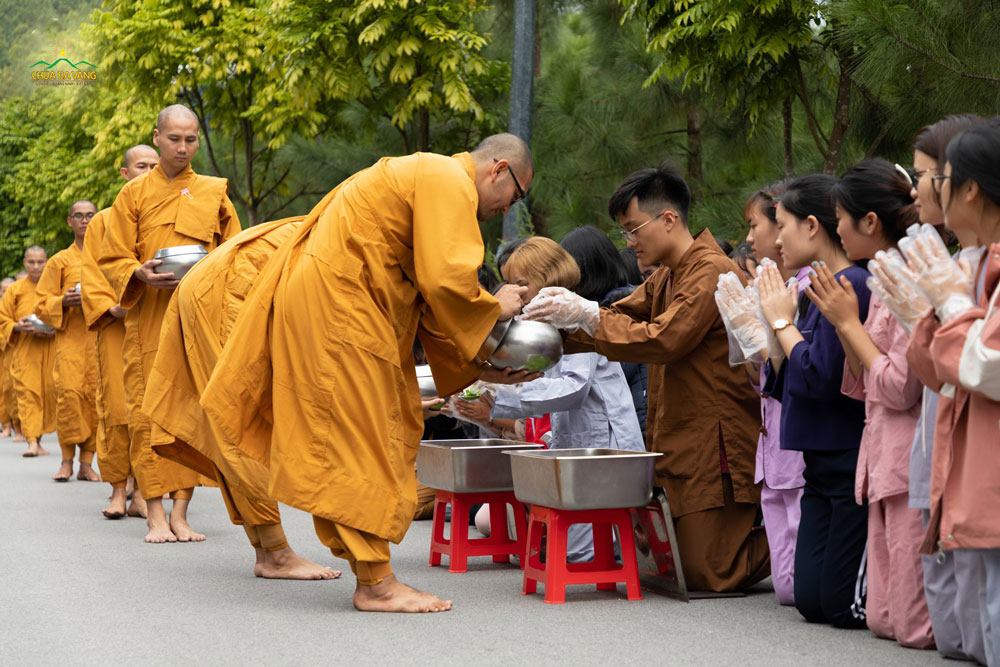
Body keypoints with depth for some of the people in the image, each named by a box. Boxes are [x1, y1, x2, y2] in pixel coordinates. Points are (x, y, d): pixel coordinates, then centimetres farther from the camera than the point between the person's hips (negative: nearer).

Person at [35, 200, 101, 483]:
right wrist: (63, 302, -11)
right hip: (69, 336, -2)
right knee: (69, 392, -17)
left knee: (95, 396, -6)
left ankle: (87, 463, 1)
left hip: (101, 336, 2)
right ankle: (67, 460, -8)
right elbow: (41, 305, 9)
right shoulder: (59, 261, 11)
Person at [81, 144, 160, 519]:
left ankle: (142, 490, -1)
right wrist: (109, 306, -11)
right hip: (117, 325, -1)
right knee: (117, 407, -7)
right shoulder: (103, 221, 13)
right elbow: (91, 276, 7)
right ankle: (119, 490, -2)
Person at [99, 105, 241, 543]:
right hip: (148, 321, -1)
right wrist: (141, 275, -14)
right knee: (147, 413, -6)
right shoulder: (134, 194, 9)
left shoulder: (215, 194, 12)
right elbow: (111, 261, 5)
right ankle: (155, 515, -3)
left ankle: (180, 511, 2)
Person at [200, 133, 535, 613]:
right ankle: (376, 582, -5)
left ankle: (371, 572, 12)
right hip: (335, 305, -11)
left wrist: (477, 366, 16)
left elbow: (429, 298, 21)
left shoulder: (422, 175, 22)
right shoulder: (448, 182, -11)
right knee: (365, 443, -8)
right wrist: (495, 308, -3)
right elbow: (446, 282, -23)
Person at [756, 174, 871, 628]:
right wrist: (772, 319, 3)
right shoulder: (816, 290, 13)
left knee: (844, 606, -5)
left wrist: (782, 321, -9)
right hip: (823, 465, 9)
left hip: (854, 465, -9)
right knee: (811, 601, 7)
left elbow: (820, 377, -23)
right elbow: (781, 383, 14)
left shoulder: (853, 285, -15)